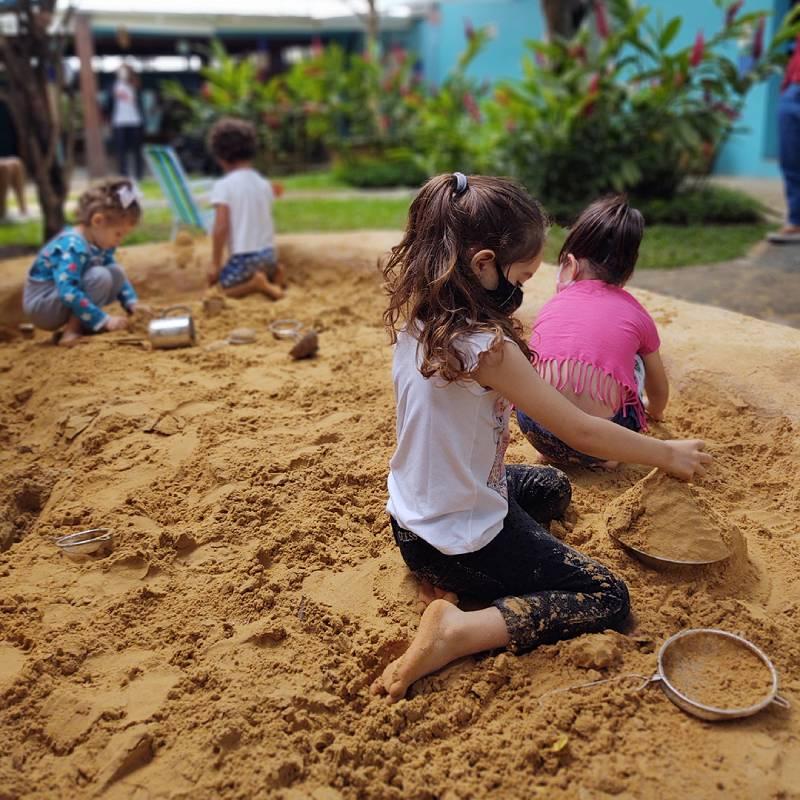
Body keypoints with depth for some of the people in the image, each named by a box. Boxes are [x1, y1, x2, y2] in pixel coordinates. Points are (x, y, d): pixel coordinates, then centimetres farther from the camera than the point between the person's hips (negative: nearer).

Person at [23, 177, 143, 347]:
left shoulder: (101, 244, 0)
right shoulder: (73, 247, -28)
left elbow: (116, 278, 14)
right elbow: (69, 294, -36)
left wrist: (133, 303, -2)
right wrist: (105, 320, -34)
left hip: (69, 299, 9)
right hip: (41, 305, -9)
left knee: (116, 273, -2)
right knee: (100, 276, -26)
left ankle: (80, 323, -2)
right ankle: (72, 331, -18)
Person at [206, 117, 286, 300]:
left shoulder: (223, 186, -10)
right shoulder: (264, 184, 7)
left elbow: (221, 228, -16)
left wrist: (216, 264, -8)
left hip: (243, 256, -5)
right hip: (268, 252, 6)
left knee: (225, 286, 16)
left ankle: (256, 282, -12)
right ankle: (273, 272, 1)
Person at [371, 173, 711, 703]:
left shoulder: (415, 317, -7)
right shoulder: (485, 347, -30)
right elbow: (581, 432, -19)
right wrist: (669, 454, -6)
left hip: (413, 514, 8)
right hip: (462, 535, -8)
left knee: (553, 487, 32)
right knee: (609, 599, 5)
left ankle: (447, 578, 10)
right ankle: (456, 632, -11)